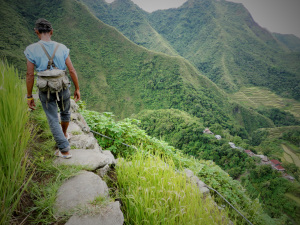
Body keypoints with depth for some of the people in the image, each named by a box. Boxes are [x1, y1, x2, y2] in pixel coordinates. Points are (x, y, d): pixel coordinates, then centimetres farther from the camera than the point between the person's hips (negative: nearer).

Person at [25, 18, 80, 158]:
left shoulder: (31, 50, -12)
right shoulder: (62, 48, -7)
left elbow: (30, 75, -11)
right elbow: (72, 71, -7)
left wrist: (29, 97, -2)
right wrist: (77, 89, 4)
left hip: (46, 92, -2)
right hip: (63, 89, 2)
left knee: (53, 121, 7)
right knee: (65, 112, 28)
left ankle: (65, 151, 8)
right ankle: (64, 134, 50)